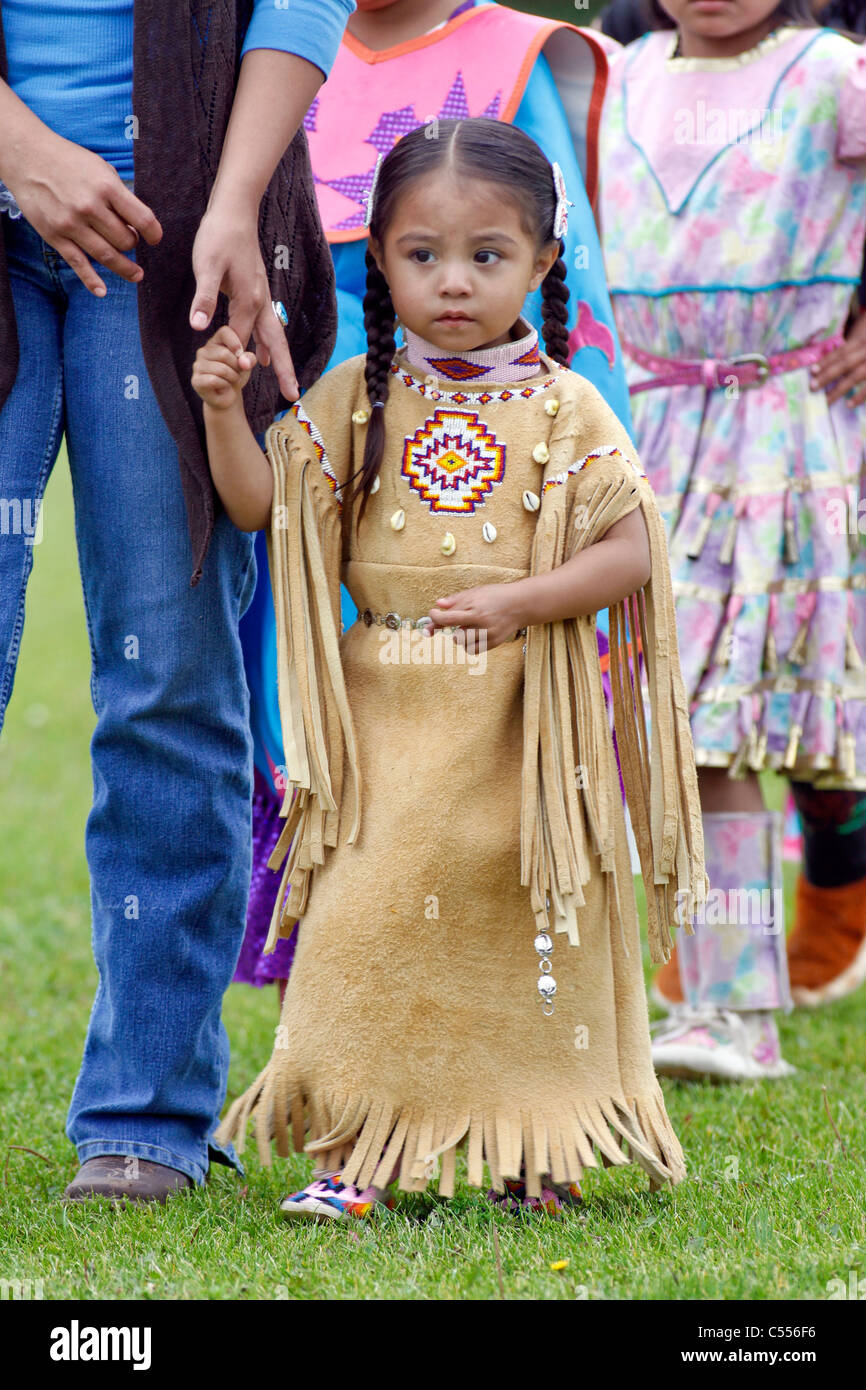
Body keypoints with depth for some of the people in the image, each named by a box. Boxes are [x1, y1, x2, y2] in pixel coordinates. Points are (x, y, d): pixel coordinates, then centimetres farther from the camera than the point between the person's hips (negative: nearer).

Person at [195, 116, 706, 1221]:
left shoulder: (562, 409, -2)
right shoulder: (358, 399, 5)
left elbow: (633, 551, -6)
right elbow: (262, 505, 4)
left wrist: (519, 600, -15)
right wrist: (224, 410, -10)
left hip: (519, 715, -1)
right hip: (385, 713, 1)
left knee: (525, 920, 4)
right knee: (372, 915, -5)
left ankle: (531, 1142, 17)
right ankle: (358, 1151, 0)